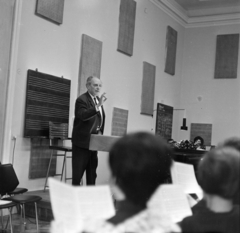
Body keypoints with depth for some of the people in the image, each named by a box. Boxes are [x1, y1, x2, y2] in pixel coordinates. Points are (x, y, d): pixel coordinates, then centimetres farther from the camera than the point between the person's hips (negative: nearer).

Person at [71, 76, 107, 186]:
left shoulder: (98, 99, 12)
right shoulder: (82, 100, -15)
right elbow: (82, 115, -34)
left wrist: (100, 131, 10)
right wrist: (98, 106, -44)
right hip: (82, 141, -8)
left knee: (92, 172, 15)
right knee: (78, 172, -2)